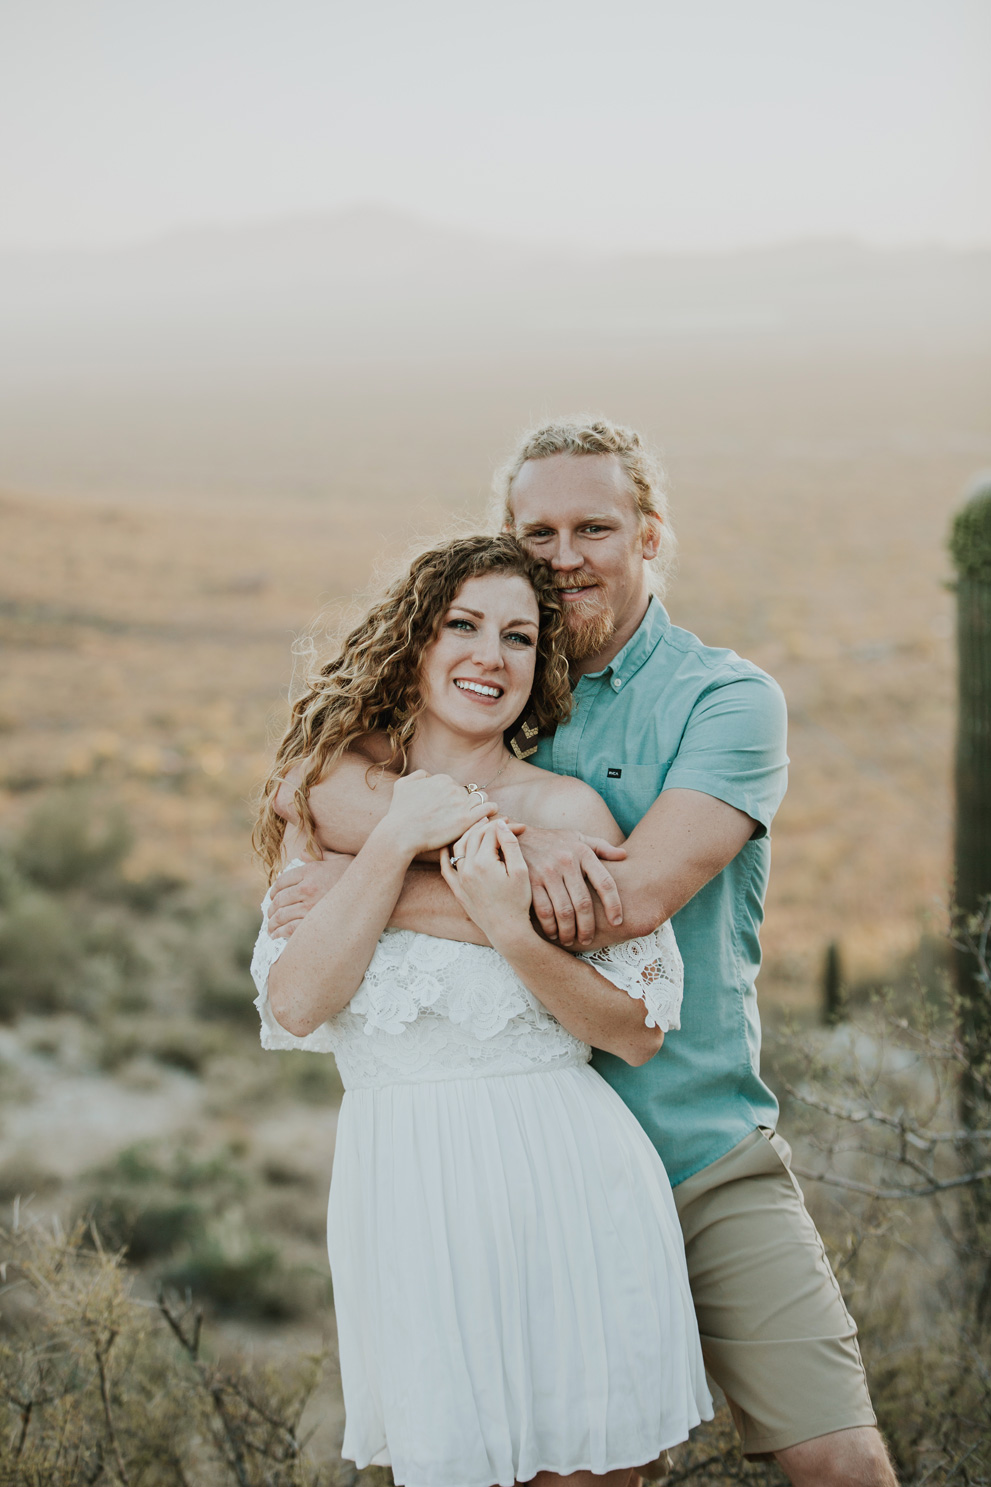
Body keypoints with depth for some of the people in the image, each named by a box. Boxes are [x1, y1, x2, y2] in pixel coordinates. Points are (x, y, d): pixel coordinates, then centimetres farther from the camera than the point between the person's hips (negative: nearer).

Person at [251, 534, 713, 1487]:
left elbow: (637, 1034, -2)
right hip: (405, 1190, 1)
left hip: (570, 1183, -1)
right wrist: (397, 841, -13)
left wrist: (511, 933, -17)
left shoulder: (566, 810, -2)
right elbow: (293, 1006, -7)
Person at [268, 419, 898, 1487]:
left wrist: (380, 891, -16)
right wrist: (502, 839, -27)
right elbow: (328, 790, -10)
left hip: (711, 1153, -2)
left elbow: (636, 897, -18)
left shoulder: (727, 698, -2)